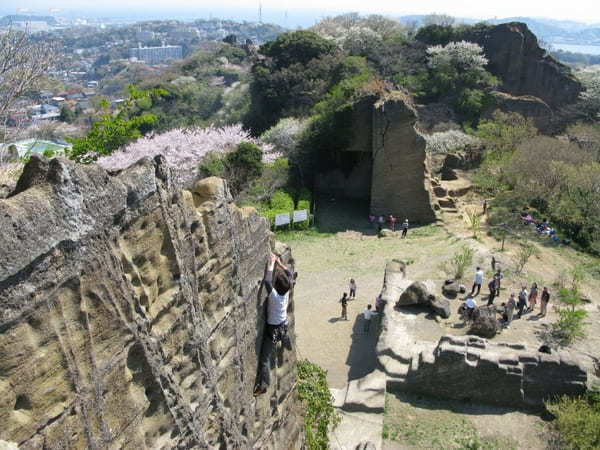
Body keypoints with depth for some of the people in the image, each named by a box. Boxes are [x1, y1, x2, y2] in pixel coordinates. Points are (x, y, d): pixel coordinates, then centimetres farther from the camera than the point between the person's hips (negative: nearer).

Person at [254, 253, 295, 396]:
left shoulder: (275, 296, -33)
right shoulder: (286, 292, -14)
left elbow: (267, 281, -43)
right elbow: (290, 274, 2)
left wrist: (272, 263, -32)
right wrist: (279, 263, -3)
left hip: (273, 329, -8)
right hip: (284, 324, 8)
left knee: (265, 357, -7)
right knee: (284, 336, 43)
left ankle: (263, 384, -11)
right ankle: (288, 346, 75)